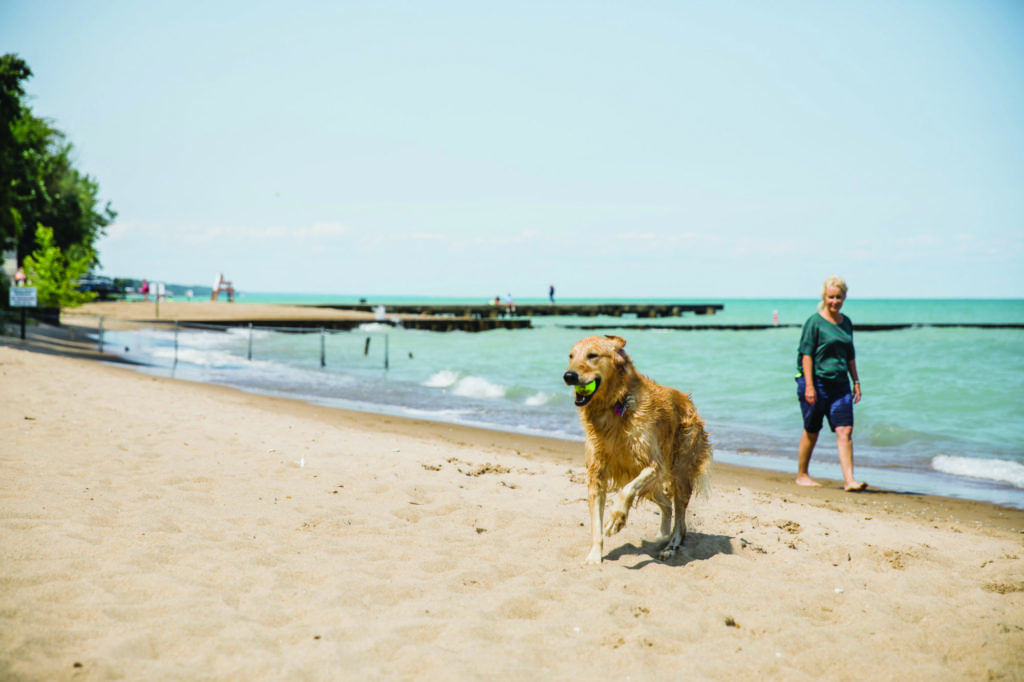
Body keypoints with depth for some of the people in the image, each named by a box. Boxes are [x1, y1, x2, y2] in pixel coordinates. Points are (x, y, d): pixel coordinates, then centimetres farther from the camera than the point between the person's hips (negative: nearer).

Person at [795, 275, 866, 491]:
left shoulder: (846, 323, 12)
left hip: (840, 384, 5)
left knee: (845, 430, -6)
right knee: (811, 432, 5)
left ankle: (849, 480, -9)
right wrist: (809, 385, -16)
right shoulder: (814, 322, -6)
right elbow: (807, 354, -10)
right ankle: (802, 475, 21)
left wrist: (856, 381, 16)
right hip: (817, 382, -5)